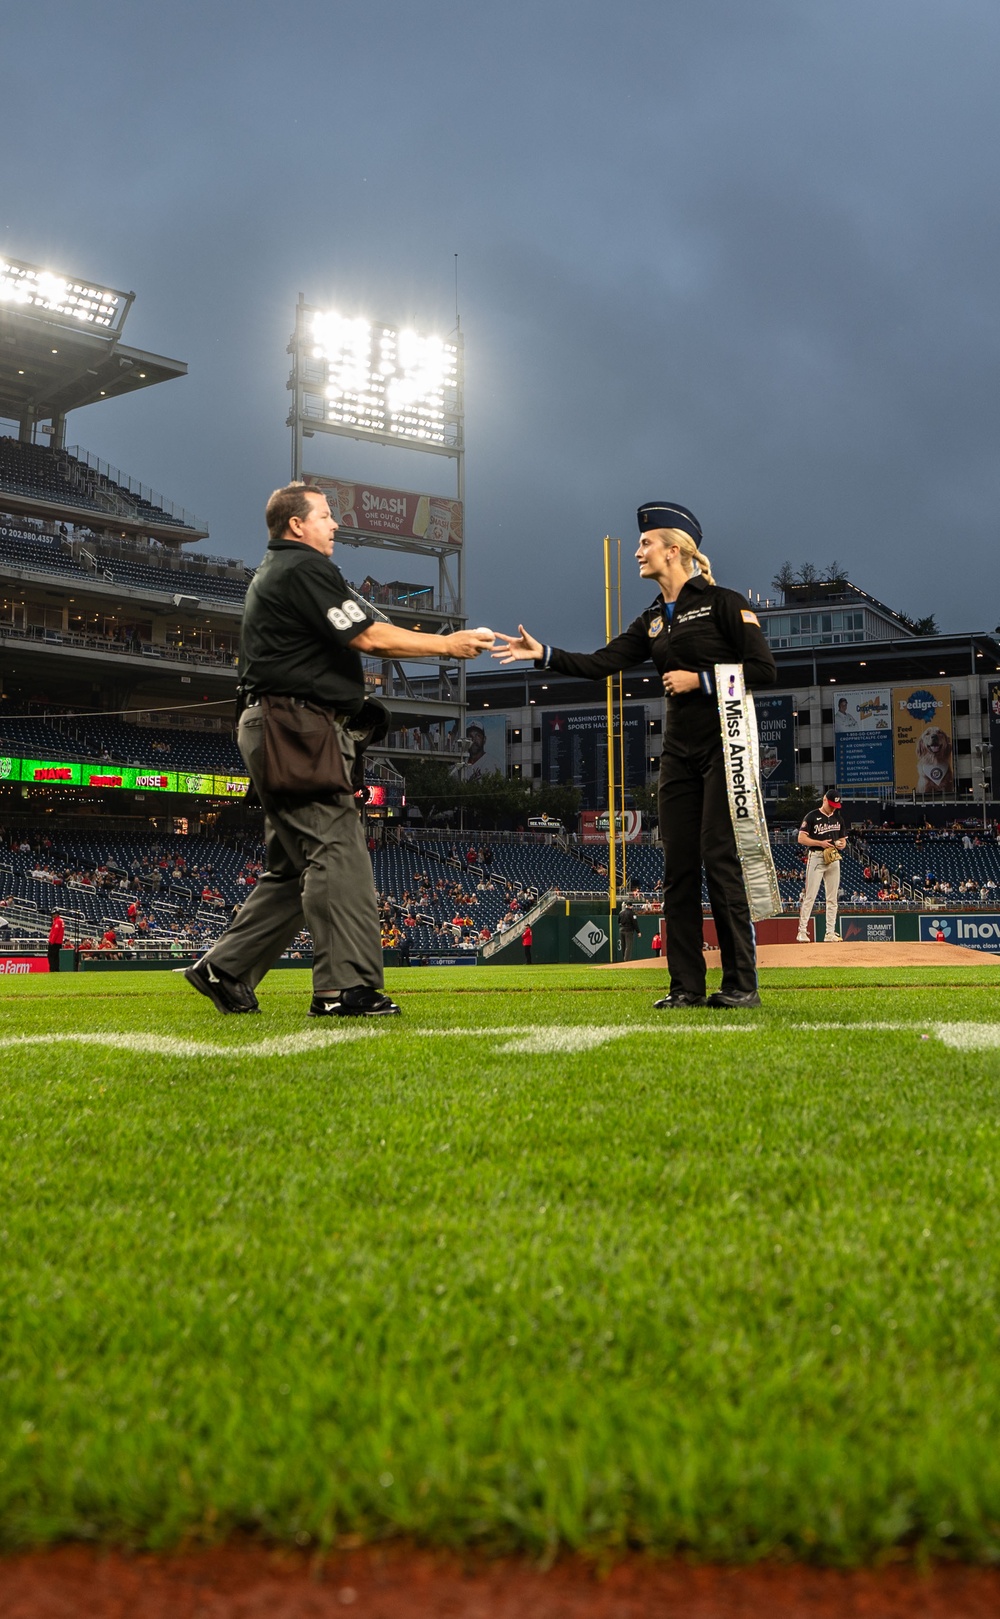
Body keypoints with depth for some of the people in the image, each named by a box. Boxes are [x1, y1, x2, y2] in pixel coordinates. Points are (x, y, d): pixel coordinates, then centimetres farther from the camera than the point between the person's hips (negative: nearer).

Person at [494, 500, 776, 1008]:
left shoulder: (723, 603, -4)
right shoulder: (653, 621, 16)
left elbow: (763, 670, -9)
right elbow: (602, 663, 7)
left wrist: (699, 679, -12)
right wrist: (544, 654, -2)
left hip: (723, 747, -7)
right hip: (680, 753, 7)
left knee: (720, 860, -10)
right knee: (679, 866, 4)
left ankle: (741, 984, -4)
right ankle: (686, 986, 9)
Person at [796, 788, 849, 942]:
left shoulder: (839, 818, 15)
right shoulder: (812, 816, -2)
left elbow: (843, 840, 20)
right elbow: (801, 838, -7)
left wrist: (841, 844, -4)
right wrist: (820, 843, -17)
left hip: (834, 859, 6)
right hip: (816, 858, -6)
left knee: (832, 898, 5)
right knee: (810, 896, -9)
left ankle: (830, 933, 8)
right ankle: (802, 931, -7)